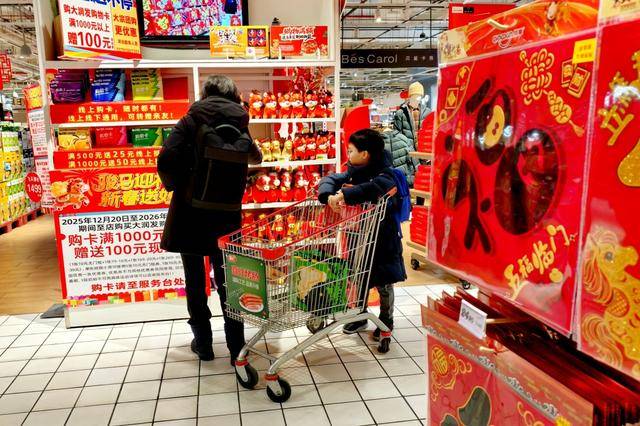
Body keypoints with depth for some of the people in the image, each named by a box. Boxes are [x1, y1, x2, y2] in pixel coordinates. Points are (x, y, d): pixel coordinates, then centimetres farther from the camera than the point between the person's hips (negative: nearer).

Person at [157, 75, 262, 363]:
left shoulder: (191, 122, -6)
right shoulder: (240, 128, 4)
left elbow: (166, 160, -20)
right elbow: (255, 158, 25)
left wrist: (176, 186, 0)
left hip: (191, 213, -2)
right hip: (227, 216, 3)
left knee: (195, 280, 12)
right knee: (227, 281, 10)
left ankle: (203, 342, 22)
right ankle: (237, 348, 15)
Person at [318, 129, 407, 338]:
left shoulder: (384, 175, -20)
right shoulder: (353, 172, 1)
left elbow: (371, 189, -41)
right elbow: (330, 180, -8)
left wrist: (344, 194, -45)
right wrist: (328, 196, -29)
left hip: (381, 237, -6)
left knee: (383, 282, 9)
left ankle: (386, 320, 30)